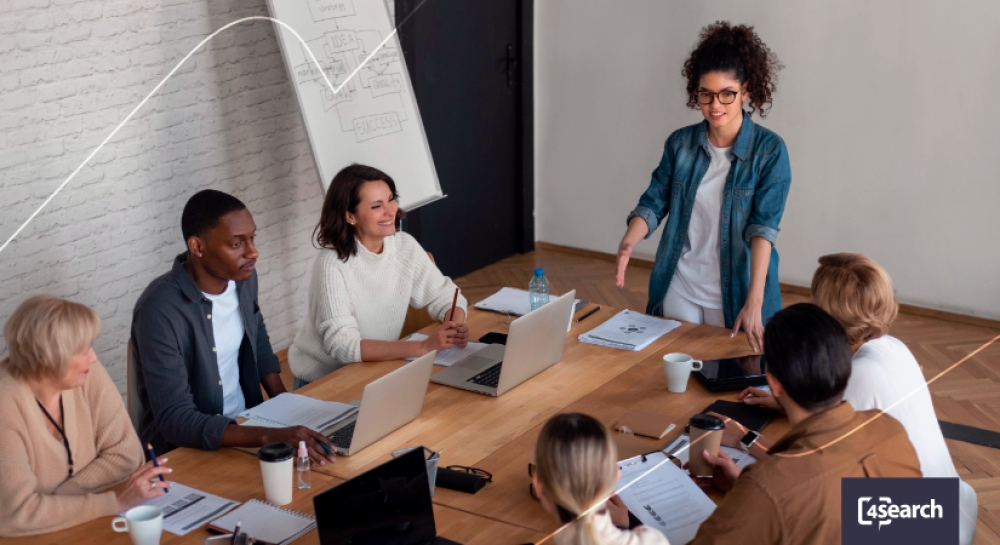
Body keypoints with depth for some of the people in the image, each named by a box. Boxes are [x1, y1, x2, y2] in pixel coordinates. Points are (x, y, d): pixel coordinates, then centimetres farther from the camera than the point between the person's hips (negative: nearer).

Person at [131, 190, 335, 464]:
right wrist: (270, 436, -37)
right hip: (183, 447, -6)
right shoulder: (159, 312, -24)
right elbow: (175, 420, -27)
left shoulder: (243, 277, -3)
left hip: (244, 422, 6)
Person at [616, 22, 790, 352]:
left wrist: (754, 303, -28)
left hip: (735, 294, -3)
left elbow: (764, 226, -18)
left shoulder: (769, 150, -11)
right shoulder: (680, 143, 0)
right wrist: (628, 244, -22)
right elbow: (653, 203, 0)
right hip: (678, 290, 3)